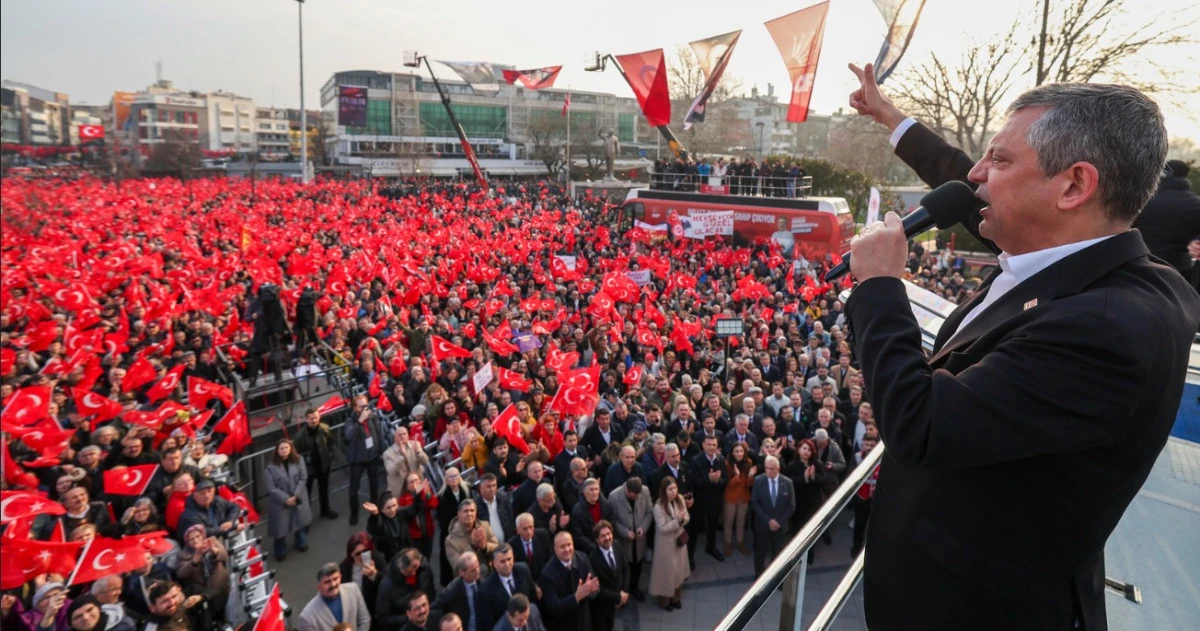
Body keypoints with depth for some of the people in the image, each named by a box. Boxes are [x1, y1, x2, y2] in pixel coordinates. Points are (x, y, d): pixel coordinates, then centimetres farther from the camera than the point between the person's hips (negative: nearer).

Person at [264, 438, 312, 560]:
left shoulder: (298, 460, -9)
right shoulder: (271, 467, -17)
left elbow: (303, 478, -7)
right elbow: (271, 488, -15)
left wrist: (296, 496, -15)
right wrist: (286, 499, -17)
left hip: (298, 499, 3)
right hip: (280, 502, -3)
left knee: (300, 521, 19)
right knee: (280, 526, 4)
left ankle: (301, 543, 45)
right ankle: (281, 551, 28)